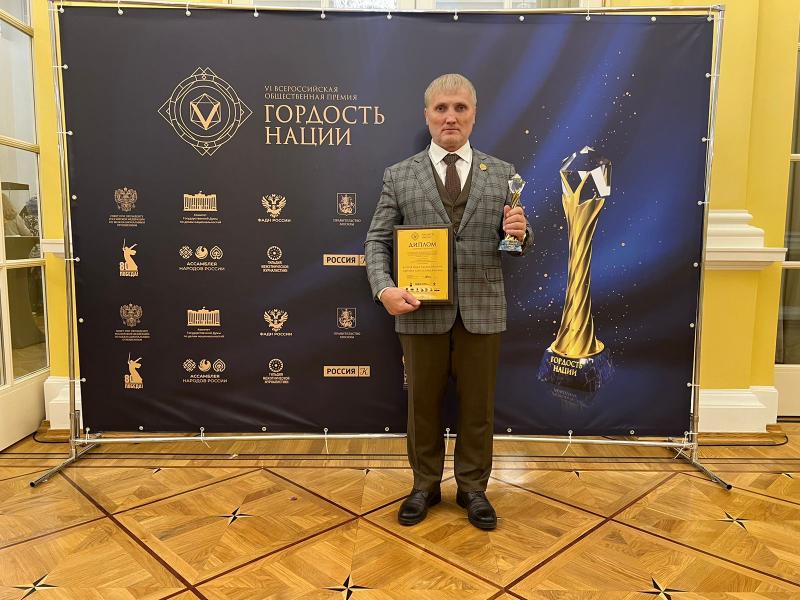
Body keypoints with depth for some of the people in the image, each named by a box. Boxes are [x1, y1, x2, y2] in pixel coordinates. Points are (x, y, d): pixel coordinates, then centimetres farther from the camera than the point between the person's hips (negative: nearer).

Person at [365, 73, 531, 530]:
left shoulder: (503, 175, 6)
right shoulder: (400, 176, 3)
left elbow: (517, 244, 8)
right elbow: (377, 241, 1)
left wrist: (520, 234, -16)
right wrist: (385, 289, -16)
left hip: (482, 311, 1)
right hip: (421, 311, 0)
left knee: (478, 405, 13)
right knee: (423, 404, 14)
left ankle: (473, 488, 33)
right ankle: (425, 486, 34)